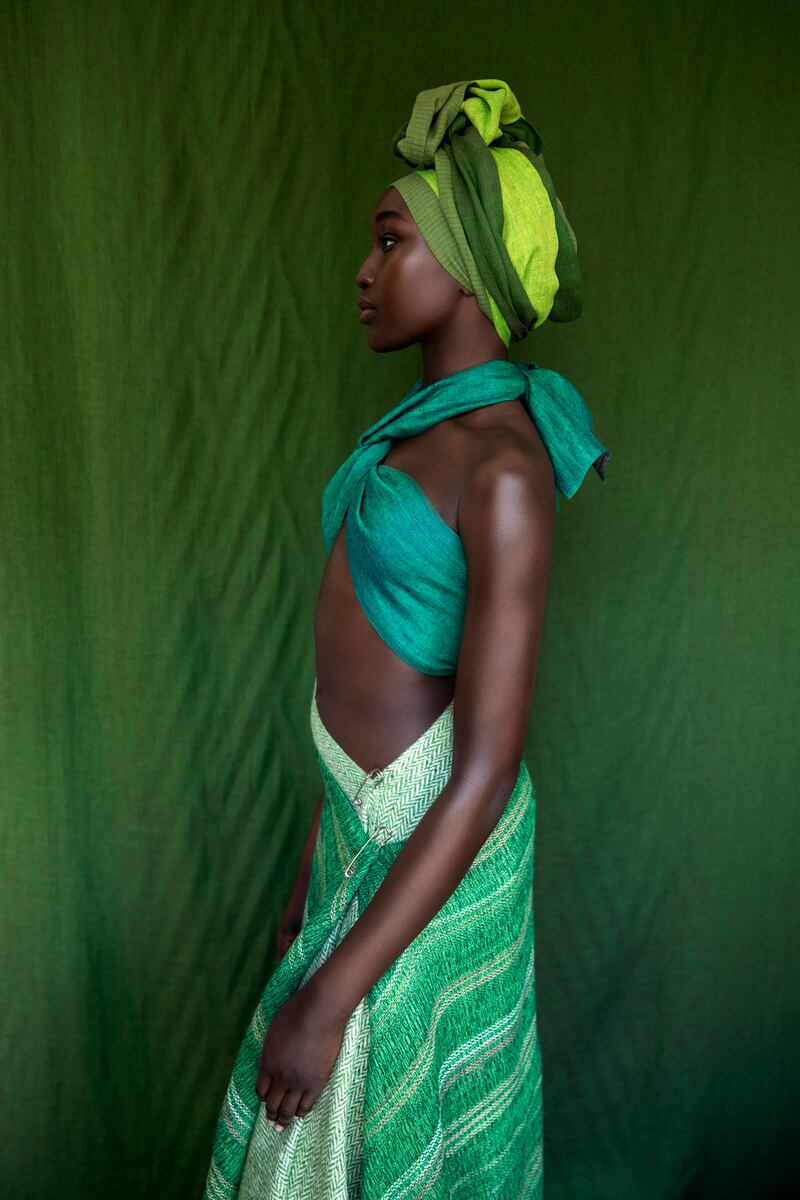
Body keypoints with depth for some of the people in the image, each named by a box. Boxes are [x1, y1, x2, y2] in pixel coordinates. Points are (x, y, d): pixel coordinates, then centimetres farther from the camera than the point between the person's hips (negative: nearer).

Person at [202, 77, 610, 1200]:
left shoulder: (503, 466, -23)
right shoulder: (420, 422, 4)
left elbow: (486, 769, -24)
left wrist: (330, 992, -20)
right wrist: (324, 850, 16)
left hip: (431, 842, -8)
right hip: (364, 818, 8)